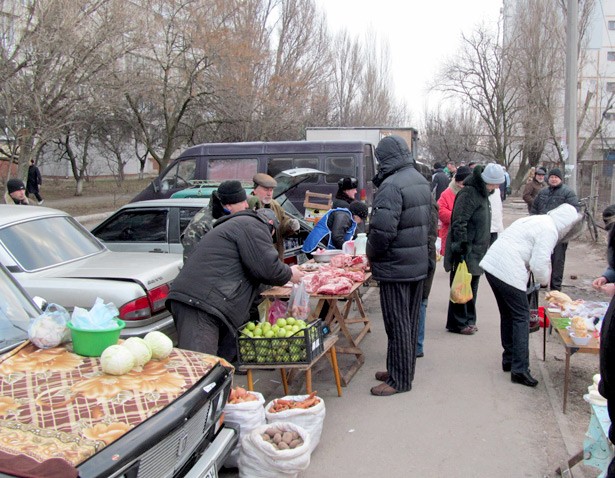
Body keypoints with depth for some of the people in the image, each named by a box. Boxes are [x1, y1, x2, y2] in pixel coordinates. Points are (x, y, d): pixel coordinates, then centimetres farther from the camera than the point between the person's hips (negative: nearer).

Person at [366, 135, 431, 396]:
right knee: (411, 321, 17)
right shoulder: (422, 181, 10)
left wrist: (372, 254, -9)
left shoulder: (392, 185, -21)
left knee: (397, 325, 1)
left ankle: (399, 379, 11)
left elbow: (382, 230, -27)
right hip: (420, 263, 9)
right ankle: (405, 369, 31)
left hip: (395, 267, -9)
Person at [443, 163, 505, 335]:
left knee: (471, 287, 16)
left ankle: (468, 320, 26)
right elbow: (459, 223, -22)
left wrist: (483, 248, 22)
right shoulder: (469, 193, -17)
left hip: (475, 253, 10)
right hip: (465, 253, -10)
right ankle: (457, 323, 8)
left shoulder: (482, 193, 14)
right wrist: (462, 249, -24)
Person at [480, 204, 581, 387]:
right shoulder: (549, 230, -8)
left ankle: (509, 359, 31)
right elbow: (539, 263, -14)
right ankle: (519, 369, 0)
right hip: (509, 273, -9)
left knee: (507, 314, 20)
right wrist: (545, 280, 7)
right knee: (521, 317, 0)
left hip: (491, 264, 9)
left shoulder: (537, 220, 21)